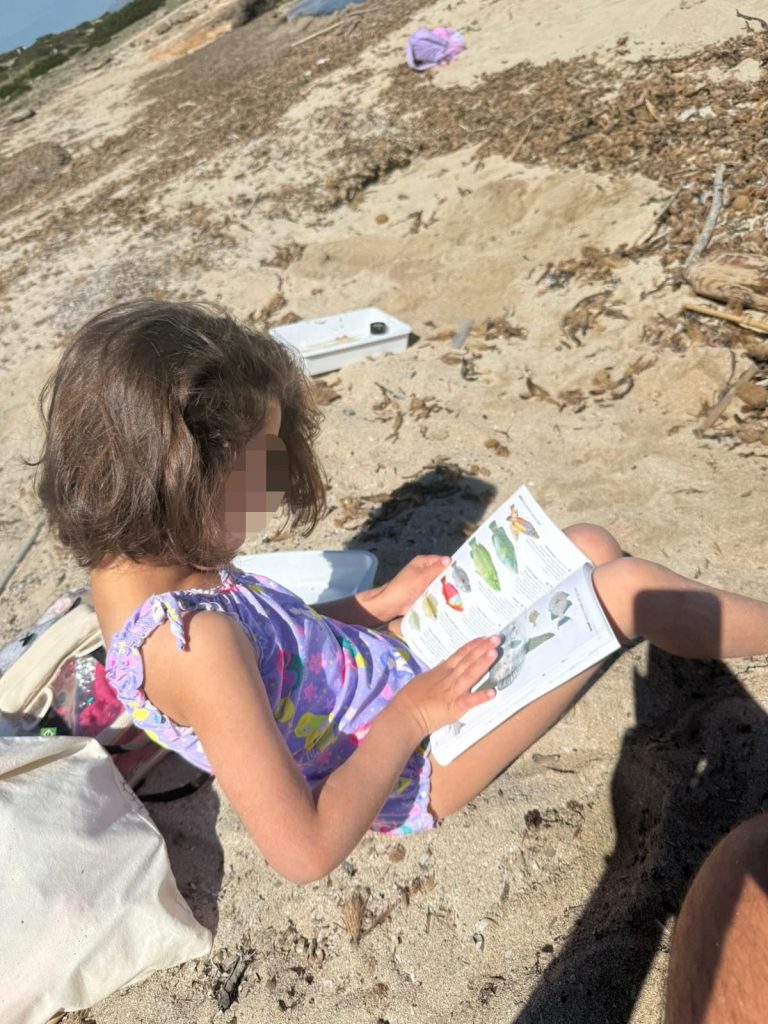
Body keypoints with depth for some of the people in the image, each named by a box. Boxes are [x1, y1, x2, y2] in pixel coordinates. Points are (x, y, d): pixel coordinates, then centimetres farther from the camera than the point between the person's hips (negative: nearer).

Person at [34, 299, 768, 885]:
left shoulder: (138, 567, -8)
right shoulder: (191, 643, -35)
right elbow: (304, 851, -32)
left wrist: (376, 604, -1)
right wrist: (407, 716, -22)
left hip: (385, 660, 8)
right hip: (407, 762, -8)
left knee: (587, 547, 8)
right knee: (627, 588, -9)